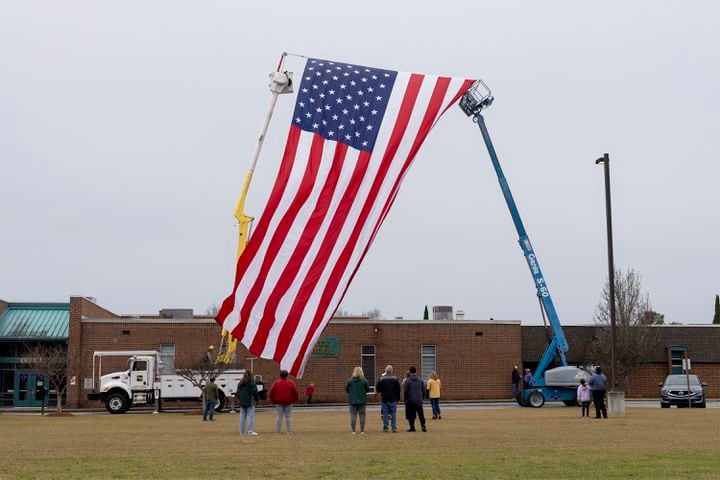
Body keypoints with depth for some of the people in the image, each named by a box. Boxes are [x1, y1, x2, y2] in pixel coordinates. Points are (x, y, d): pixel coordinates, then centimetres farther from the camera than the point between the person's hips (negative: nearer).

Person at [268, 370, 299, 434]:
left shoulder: (276, 383, -1)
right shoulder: (290, 383, -2)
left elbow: (271, 392, 2)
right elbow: (295, 392, 2)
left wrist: (273, 400, 15)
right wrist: (294, 399, 17)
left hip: (279, 402, 0)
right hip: (288, 402, 0)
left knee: (279, 416, 4)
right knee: (288, 416, 5)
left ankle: (278, 431, 3)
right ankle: (289, 431, 2)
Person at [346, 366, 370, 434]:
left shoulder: (349, 381, -8)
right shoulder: (364, 381, -8)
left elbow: (347, 390, -1)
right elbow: (368, 389, 0)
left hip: (352, 401, 0)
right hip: (362, 401, 0)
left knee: (353, 415, 6)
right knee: (362, 415, 7)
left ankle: (353, 431, 4)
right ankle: (362, 431, 7)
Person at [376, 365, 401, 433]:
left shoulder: (382, 379, -3)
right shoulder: (395, 378, -2)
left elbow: (377, 389, -1)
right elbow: (398, 389, -1)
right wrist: (398, 398, 7)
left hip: (384, 399, 0)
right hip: (393, 399, 0)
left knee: (385, 414, 4)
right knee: (393, 414, 4)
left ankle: (385, 428, 2)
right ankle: (394, 428, 0)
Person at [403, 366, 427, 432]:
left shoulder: (407, 380, -7)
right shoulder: (420, 380, 4)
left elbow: (405, 391, -8)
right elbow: (423, 390, 7)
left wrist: (405, 399, 2)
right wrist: (422, 397, 17)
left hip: (410, 400, -3)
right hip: (419, 400, 3)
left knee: (411, 414, 5)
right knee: (421, 414, 10)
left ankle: (412, 427, 5)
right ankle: (423, 426, -1)